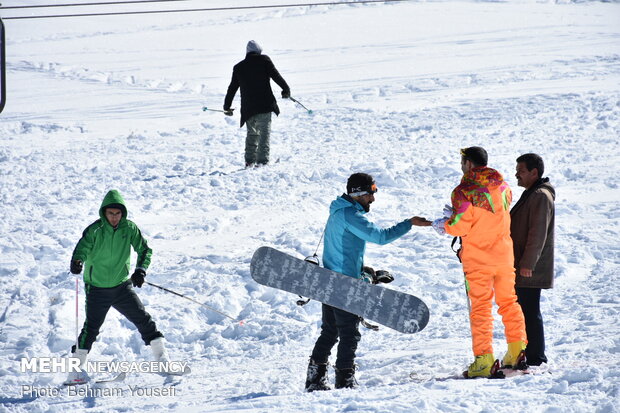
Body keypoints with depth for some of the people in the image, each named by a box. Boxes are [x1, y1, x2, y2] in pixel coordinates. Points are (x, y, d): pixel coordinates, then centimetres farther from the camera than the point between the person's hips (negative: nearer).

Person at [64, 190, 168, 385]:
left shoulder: (129, 228, -4)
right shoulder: (95, 230, -13)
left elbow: (145, 250, 1)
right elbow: (82, 248, -23)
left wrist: (140, 270, -17)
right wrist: (77, 262, -46)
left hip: (122, 286, 3)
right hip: (97, 287, -3)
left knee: (143, 319, 1)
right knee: (91, 327, -8)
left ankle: (162, 357, 13)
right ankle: (76, 371, -3)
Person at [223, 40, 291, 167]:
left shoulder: (238, 67, 13)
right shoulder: (264, 60, 2)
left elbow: (232, 88, 17)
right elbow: (276, 75, -3)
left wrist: (227, 106, 26)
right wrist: (286, 89, 7)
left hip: (248, 108, 4)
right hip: (265, 105, -4)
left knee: (252, 133, 18)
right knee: (264, 133, -4)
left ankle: (249, 160, 14)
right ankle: (262, 160, -13)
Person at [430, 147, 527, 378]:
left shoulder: (465, 191, -13)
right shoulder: (502, 185, 6)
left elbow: (460, 226, -16)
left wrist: (444, 225, 6)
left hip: (477, 257, -5)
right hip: (504, 254, 5)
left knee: (480, 307, -1)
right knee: (508, 302, 17)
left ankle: (484, 360, -4)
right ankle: (517, 349, 17)